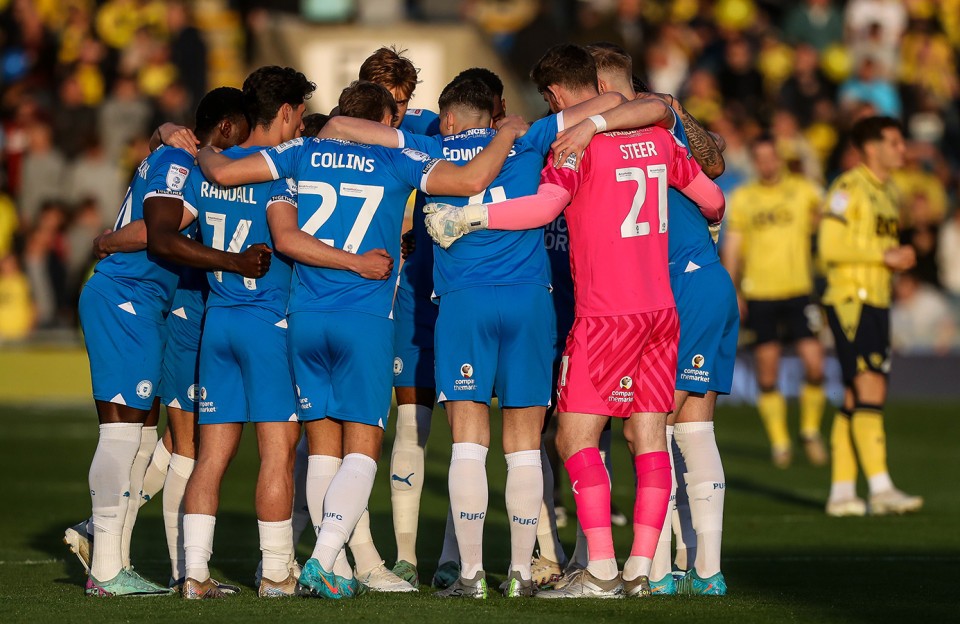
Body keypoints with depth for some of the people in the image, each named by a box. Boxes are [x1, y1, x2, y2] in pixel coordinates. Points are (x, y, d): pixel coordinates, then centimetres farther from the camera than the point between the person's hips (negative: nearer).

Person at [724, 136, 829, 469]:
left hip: (799, 291, -1)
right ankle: (779, 442, 12)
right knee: (767, 375, 0)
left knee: (814, 366, -9)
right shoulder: (742, 198, 7)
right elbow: (732, 247, 10)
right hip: (759, 294, 1)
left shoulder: (803, 190, 4)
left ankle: (811, 430, 14)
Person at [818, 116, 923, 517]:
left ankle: (841, 492, 10)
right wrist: (884, 255, -17)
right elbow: (830, 246, -17)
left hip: (876, 302, 9)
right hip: (850, 301, -9)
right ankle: (880, 489, -19)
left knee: (855, 400, 8)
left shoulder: (887, 193, 18)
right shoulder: (848, 188, -10)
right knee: (869, 389, -15)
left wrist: (899, 258, 6)